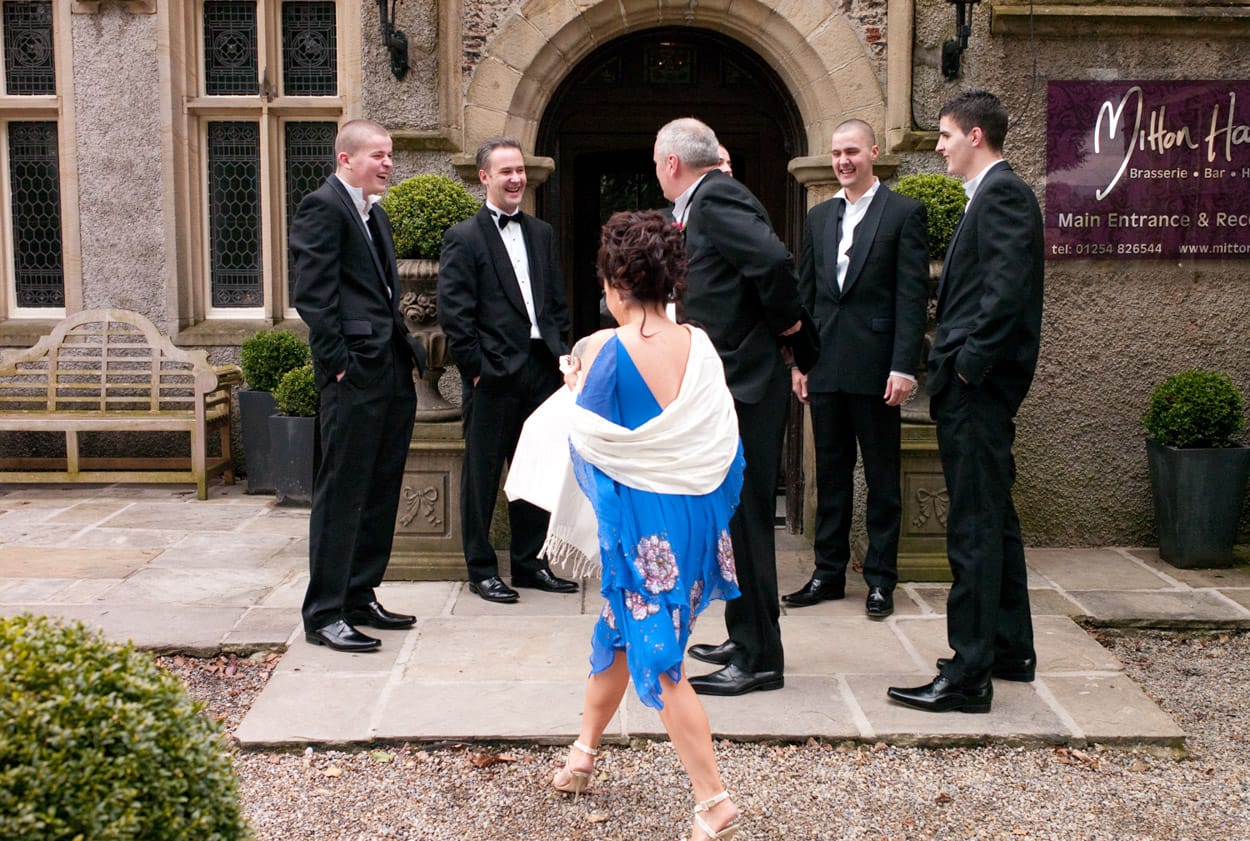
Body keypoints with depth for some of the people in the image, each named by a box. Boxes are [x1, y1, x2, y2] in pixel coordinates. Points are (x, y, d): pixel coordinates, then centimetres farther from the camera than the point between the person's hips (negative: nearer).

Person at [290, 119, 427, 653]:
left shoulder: (375, 214, 21)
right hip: (356, 374, -9)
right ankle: (324, 614, 4)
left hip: (392, 373, 9)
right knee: (342, 491, -4)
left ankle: (359, 598, 24)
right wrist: (338, 364, -18)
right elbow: (312, 295, -15)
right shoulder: (322, 207, -8)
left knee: (380, 490, 13)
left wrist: (406, 351, 13)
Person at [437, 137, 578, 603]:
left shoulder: (541, 233, 15)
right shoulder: (463, 238, -4)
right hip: (493, 374, -6)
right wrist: (476, 368, -12)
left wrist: (562, 352, 8)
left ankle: (529, 561, 25)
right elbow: (453, 312, -9)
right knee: (482, 474, 4)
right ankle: (481, 569, 15)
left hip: (541, 369, 6)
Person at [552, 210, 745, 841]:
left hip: (638, 518, -6)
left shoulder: (609, 350, -16)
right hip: (697, 512, 6)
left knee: (656, 656, 4)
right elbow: (720, 438, 2)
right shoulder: (700, 347, -2)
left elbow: (587, 437, -7)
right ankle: (584, 753, 39)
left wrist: (579, 383, 11)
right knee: (619, 629, 22)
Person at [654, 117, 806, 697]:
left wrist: (784, 322, -13)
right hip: (726, 388, 11)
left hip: (742, 388, -11)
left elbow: (774, 262, -28)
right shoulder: (702, 204, 16)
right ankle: (744, 638, 28)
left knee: (743, 517, -5)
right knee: (733, 516, 16)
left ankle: (759, 658, 3)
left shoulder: (717, 199, -14)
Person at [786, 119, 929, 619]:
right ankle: (829, 572, 21)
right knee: (831, 473, 12)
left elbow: (912, 295, -7)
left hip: (876, 366, -5)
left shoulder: (904, 213, -2)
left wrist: (904, 367, -14)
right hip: (826, 367, 5)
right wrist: (799, 361, 8)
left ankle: (880, 578, 13)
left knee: (882, 477, 4)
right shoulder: (819, 216, 14)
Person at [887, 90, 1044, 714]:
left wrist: (969, 365, -20)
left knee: (974, 527, -7)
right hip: (977, 385, 11)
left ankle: (968, 675, -2)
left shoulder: (1002, 193, -12)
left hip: (977, 386, -11)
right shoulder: (993, 193, 19)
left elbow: (1006, 289, -23)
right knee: (992, 520, 18)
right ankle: (1010, 650, 30)